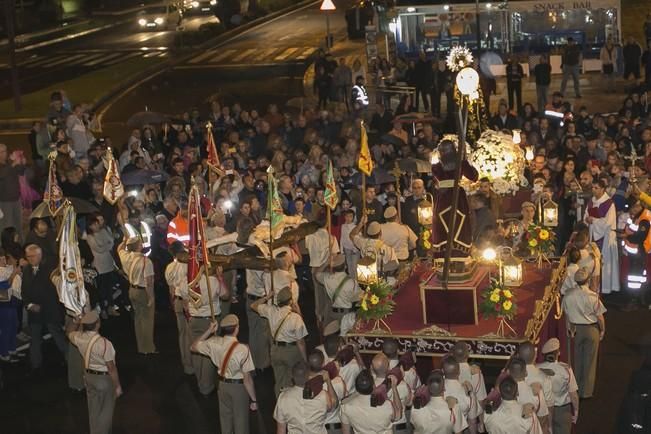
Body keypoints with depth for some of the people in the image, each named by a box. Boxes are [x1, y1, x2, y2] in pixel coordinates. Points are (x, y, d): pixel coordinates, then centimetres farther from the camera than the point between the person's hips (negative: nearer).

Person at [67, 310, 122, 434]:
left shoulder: (80, 338, -12)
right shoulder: (104, 343, -31)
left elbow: (70, 332, 15)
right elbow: (111, 368, -23)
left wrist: (79, 320, 15)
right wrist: (118, 386, -12)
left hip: (89, 376, 6)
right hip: (104, 378, -6)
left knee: (94, 409, 23)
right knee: (106, 411, 12)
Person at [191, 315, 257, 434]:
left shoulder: (215, 343, -13)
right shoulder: (243, 349, -28)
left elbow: (194, 346, 6)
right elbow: (247, 378, -23)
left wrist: (209, 331, 4)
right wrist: (253, 400, -13)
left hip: (223, 384, 5)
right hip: (239, 387, -5)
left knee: (225, 417, 24)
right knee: (240, 420, 13)